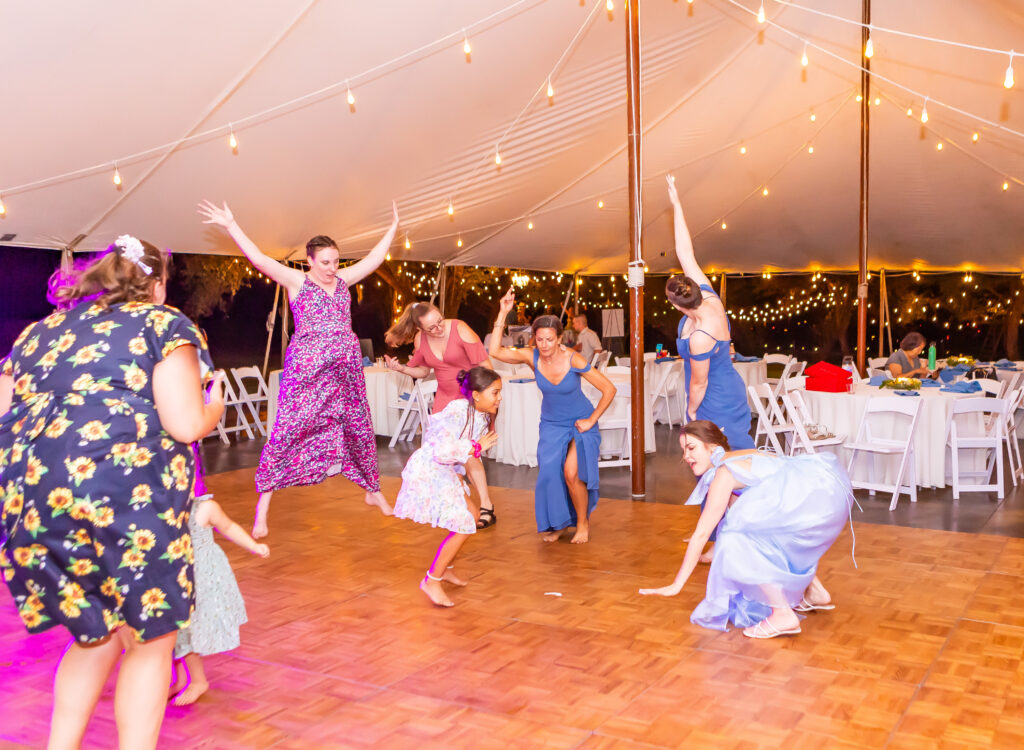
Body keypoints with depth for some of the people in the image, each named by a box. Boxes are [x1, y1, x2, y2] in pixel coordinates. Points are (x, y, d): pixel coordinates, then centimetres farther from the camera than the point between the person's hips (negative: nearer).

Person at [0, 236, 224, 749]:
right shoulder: (164, 324, 5)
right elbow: (186, 424, -6)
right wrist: (215, 403, 15)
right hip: (122, 495, -6)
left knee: (96, 635, 24)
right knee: (151, 643, 12)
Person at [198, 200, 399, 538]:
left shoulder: (343, 280, 11)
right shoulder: (297, 281, -1)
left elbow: (374, 258, 20)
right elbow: (259, 259, -8)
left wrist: (393, 227, 26)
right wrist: (231, 226, -11)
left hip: (347, 369, 5)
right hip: (306, 370, -4)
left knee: (359, 428, 11)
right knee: (287, 430, -8)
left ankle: (373, 491, 28)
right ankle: (264, 503, -1)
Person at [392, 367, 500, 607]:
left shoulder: (481, 416, 3)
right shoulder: (457, 412, -26)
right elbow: (443, 451, -34)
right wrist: (476, 448, -23)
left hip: (444, 473, 10)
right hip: (427, 473, -10)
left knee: (470, 517, 18)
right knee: (463, 526, -9)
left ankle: (445, 568, 35)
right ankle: (431, 581, 4)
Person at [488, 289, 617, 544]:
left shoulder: (573, 360, -22)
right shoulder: (532, 356, -13)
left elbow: (609, 389, -16)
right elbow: (495, 351, -23)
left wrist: (591, 420, -13)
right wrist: (503, 313, -27)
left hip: (580, 424, -3)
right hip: (551, 425, 3)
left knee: (571, 472, -19)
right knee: (549, 473, -7)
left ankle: (583, 522, 7)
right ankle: (557, 523, 20)